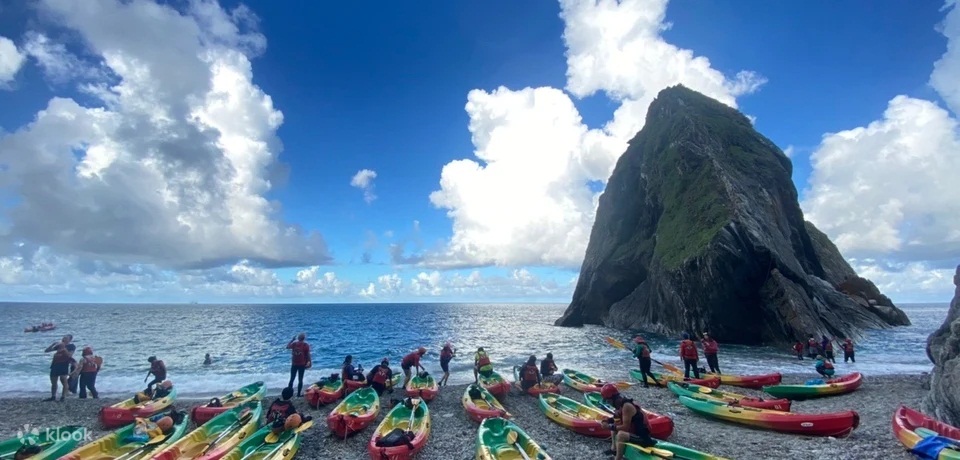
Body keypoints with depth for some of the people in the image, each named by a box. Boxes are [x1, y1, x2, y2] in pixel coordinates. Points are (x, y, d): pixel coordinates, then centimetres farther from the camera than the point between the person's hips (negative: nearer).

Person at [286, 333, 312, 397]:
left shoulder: (294, 343, -5)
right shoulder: (306, 345, -11)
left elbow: (287, 347, 14)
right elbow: (308, 355, -8)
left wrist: (292, 339, 19)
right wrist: (309, 362, 4)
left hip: (294, 364, 2)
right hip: (302, 364, -2)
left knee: (292, 379, 14)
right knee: (300, 379, 6)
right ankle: (299, 394, 8)